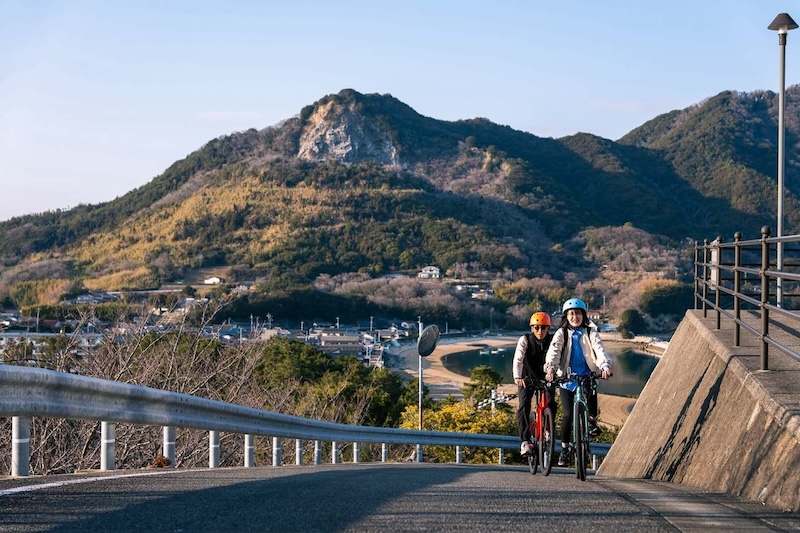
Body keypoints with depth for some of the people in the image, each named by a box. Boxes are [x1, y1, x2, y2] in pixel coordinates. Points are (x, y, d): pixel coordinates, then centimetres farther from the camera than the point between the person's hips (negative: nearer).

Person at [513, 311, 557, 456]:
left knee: (551, 403, -16)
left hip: (546, 378, 2)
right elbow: (518, 359, -27)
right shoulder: (525, 340, -16)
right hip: (528, 378, -2)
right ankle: (525, 441, -22)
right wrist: (517, 377, -44)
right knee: (524, 404, -21)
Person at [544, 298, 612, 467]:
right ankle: (564, 450, 5)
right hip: (566, 379, 0)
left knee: (591, 390, -34)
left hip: (586, 376, 0)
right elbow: (553, 351, -14)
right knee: (568, 414, -9)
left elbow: (599, 349, -13)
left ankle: (592, 421, -11)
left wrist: (605, 366, -33)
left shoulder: (591, 333, 3)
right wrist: (550, 369, -33)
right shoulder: (561, 333, 2)